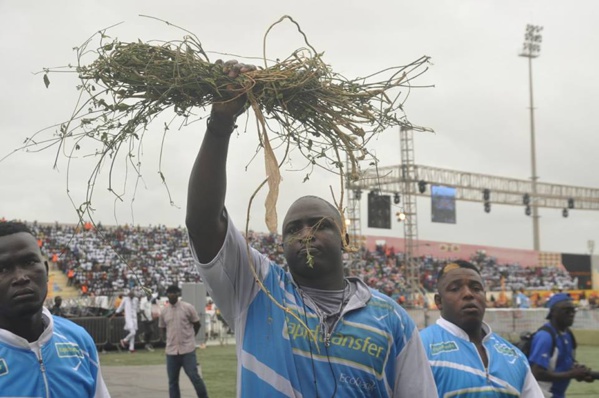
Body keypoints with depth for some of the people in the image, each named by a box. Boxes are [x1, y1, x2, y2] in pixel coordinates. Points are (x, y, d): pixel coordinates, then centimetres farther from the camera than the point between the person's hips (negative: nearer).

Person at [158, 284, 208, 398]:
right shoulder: (164, 311, 6)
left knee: (194, 376, -6)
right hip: (171, 351, 4)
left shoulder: (188, 307, -5)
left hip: (187, 349, -4)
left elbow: (197, 325, 4)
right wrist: (167, 341, 9)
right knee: (172, 381, 7)